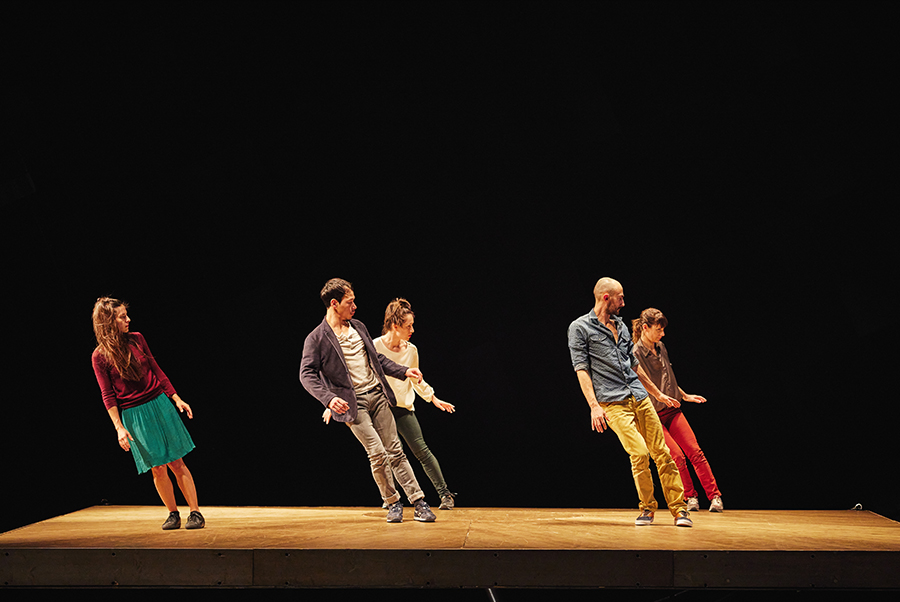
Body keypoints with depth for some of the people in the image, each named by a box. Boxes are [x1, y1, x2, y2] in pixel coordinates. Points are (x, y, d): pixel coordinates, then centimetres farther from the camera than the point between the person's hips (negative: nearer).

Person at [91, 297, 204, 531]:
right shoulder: (100, 356, -7)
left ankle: (196, 513, 5)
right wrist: (119, 428, -12)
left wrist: (177, 398, 8)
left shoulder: (137, 339, 3)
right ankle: (173, 514, 17)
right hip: (133, 415, -2)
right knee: (158, 468, 1)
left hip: (159, 405, 2)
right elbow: (108, 395, -6)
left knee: (177, 463, 1)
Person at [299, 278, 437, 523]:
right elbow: (307, 375, -13)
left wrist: (404, 371, 12)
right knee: (377, 453, -11)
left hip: (377, 395, 5)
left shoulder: (358, 327, 13)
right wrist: (329, 398, -27)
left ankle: (419, 503, 7)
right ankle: (392, 502, 8)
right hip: (352, 403, -5)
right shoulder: (316, 339, -7)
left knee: (395, 451, 5)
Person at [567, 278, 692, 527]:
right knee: (640, 452, -17)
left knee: (661, 451, -1)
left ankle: (679, 509, 4)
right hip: (613, 402, -6)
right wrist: (594, 406, -16)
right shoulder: (580, 327, 0)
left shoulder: (620, 326, 19)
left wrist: (658, 394, 30)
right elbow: (581, 369, -6)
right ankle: (647, 507, 2)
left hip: (640, 397, 6)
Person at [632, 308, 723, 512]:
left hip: (672, 411, 6)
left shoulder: (661, 347, 8)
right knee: (677, 456, -15)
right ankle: (690, 497, 5)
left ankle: (715, 496, -1)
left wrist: (685, 396, 28)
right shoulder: (635, 354, -14)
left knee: (695, 451, -5)